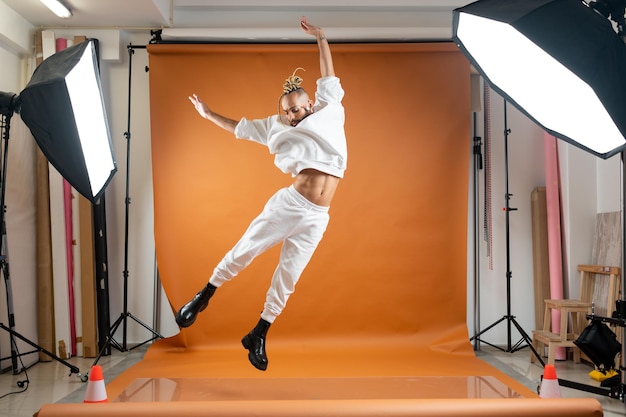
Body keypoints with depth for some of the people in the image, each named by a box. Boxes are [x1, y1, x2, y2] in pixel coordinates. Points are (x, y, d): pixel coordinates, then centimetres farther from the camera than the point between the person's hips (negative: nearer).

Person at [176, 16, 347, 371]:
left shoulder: (329, 111, 11)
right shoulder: (279, 127, 11)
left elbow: (329, 78, 18)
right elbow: (239, 127, 21)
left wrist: (321, 38, 18)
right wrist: (208, 113, 24)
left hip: (316, 218, 0)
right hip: (288, 204, 0)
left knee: (287, 277, 4)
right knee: (243, 252, 0)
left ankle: (258, 337, 18)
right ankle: (202, 298, 22)